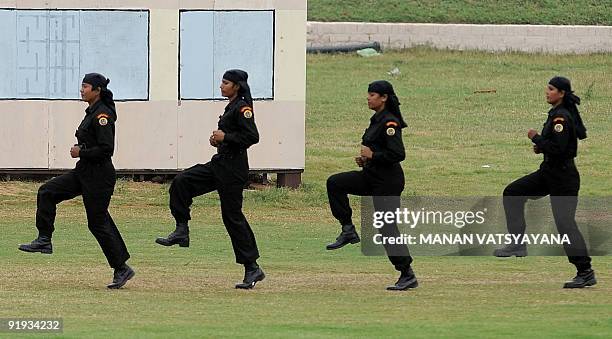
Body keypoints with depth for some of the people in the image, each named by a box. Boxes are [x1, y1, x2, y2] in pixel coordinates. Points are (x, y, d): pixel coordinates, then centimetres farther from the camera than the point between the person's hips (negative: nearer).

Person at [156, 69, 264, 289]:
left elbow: (253, 136, -24)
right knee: (181, 182, 3)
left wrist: (225, 137, -18)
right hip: (220, 163, 10)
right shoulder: (231, 107, 15)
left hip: (233, 166, -10)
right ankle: (181, 232, 4)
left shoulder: (242, 108, -14)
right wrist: (218, 139, 8)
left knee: (232, 216, -7)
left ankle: (252, 268, -2)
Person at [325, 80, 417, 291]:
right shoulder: (377, 120, 13)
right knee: (335, 183, -1)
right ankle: (348, 231, 3)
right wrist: (365, 160, 8)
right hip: (372, 177, 10)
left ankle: (408, 276, 0)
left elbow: (398, 154, -24)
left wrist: (372, 155, -17)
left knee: (388, 227, -7)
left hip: (388, 181, -10)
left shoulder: (390, 123, -16)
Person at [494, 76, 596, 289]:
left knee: (565, 223, -8)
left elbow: (557, 148, -27)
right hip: (549, 172, 10)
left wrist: (536, 138, -13)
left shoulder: (561, 117, -19)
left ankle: (586, 273, -3)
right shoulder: (556, 114, 11)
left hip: (562, 176, -10)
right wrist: (542, 146, 8)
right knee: (512, 193, 10)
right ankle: (518, 244, 12)